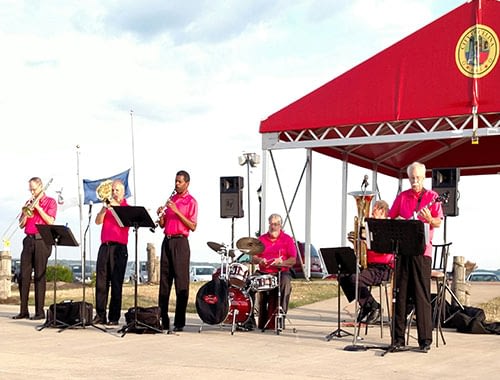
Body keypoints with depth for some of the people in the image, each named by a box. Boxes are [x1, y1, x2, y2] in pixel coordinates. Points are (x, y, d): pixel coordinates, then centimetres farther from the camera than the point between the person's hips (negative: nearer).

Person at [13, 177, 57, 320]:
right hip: (29, 240, 5)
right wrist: (28, 210, -1)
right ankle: (23, 310, 4)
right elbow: (21, 224, 14)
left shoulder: (50, 202, 4)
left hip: (41, 240, -5)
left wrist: (38, 207, -8)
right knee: (23, 275, 0)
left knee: (40, 276, -6)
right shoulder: (29, 202, 18)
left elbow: (50, 221, -9)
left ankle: (40, 311, -4)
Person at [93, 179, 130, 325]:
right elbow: (98, 221, 4)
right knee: (101, 282, 0)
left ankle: (114, 317, -3)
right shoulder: (107, 206, 18)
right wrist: (105, 208, -10)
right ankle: (100, 315, 4)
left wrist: (117, 206, -17)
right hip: (105, 246, 4)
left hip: (119, 248, -4)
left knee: (116, 283, -5)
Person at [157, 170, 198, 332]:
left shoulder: (191, 201, -1)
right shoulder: (171, 199, 17)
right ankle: (163, 320, 9)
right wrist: (161, 214, -3)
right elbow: (162, 224, 18)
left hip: (180, 242, -6)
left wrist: (176, 211, -16)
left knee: (181, 282, -5)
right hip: (167, 241, 6)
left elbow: (193, 226, -11)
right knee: (164, 280, 5)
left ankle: (179, 322, -3)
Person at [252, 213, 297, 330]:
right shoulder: (261, 239, 16)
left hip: (281, 273, -2)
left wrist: (280, 262, -18)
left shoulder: (287, 239, 7)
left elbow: (293, 260, 0)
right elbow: (253, 258, 13)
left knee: (285, 283, -35)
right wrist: (260, 260, -10)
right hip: (263, 273, 2)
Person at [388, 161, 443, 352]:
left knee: (422, 296, -5)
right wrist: (397, 222, -4)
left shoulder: (432, 196, 3)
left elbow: (438, 223, -3)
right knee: (401, 294, 5)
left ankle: (425, 340, -2)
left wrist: (429, 219, -23)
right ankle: (398, 338, 11)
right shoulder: (401, 197, 13)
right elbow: (390, 219, 18)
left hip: (422, 250, -3)